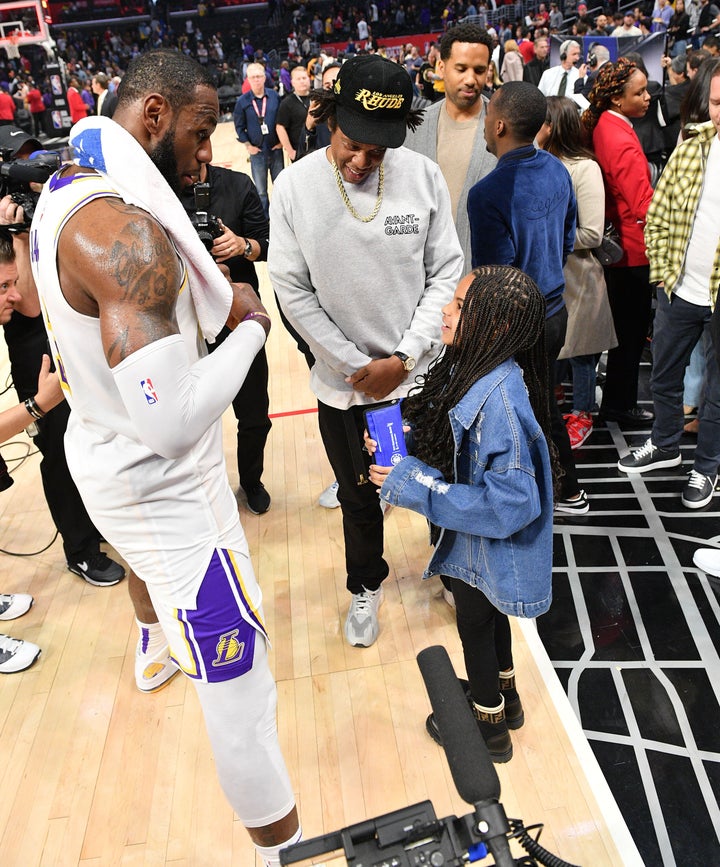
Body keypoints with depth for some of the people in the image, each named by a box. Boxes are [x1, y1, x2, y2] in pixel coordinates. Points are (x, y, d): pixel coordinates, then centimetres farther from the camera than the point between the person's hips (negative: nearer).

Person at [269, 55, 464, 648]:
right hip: (343, 381, 0)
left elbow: (446, 272, -4)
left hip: (421, 373, 1)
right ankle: (366, 585, 44)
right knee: (359, 496, 17)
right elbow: (293, 291, -7)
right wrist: (358, 366, -11)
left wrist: (402, 359, -12)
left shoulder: (424, 176, -9)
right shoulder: (294, 187, -10)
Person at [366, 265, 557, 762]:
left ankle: (489, 727, 46)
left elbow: (508, 502, -36)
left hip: (483, 546, -8)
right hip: (474, 538, 8)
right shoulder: (470, 367, -8)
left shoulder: (498, 400, -36)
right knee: (488, 617, 29)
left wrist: (412, 485, -33)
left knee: (475, 626, 17)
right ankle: (504, 696, 57)